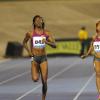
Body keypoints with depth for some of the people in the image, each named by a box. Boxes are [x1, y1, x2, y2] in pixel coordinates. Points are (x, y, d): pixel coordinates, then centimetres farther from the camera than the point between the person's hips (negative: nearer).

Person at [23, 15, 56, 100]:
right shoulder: (30, 34, 0)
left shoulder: (47, 33, 1)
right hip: (34, 58, -1)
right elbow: (24, 42, 18)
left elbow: (54, 45, -2)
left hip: (43, 58, 1)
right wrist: (28, 51, 3)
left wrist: (47, 42, -21)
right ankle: (37, 72, 21)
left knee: (44, 81, -4)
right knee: (35, 79, -16)